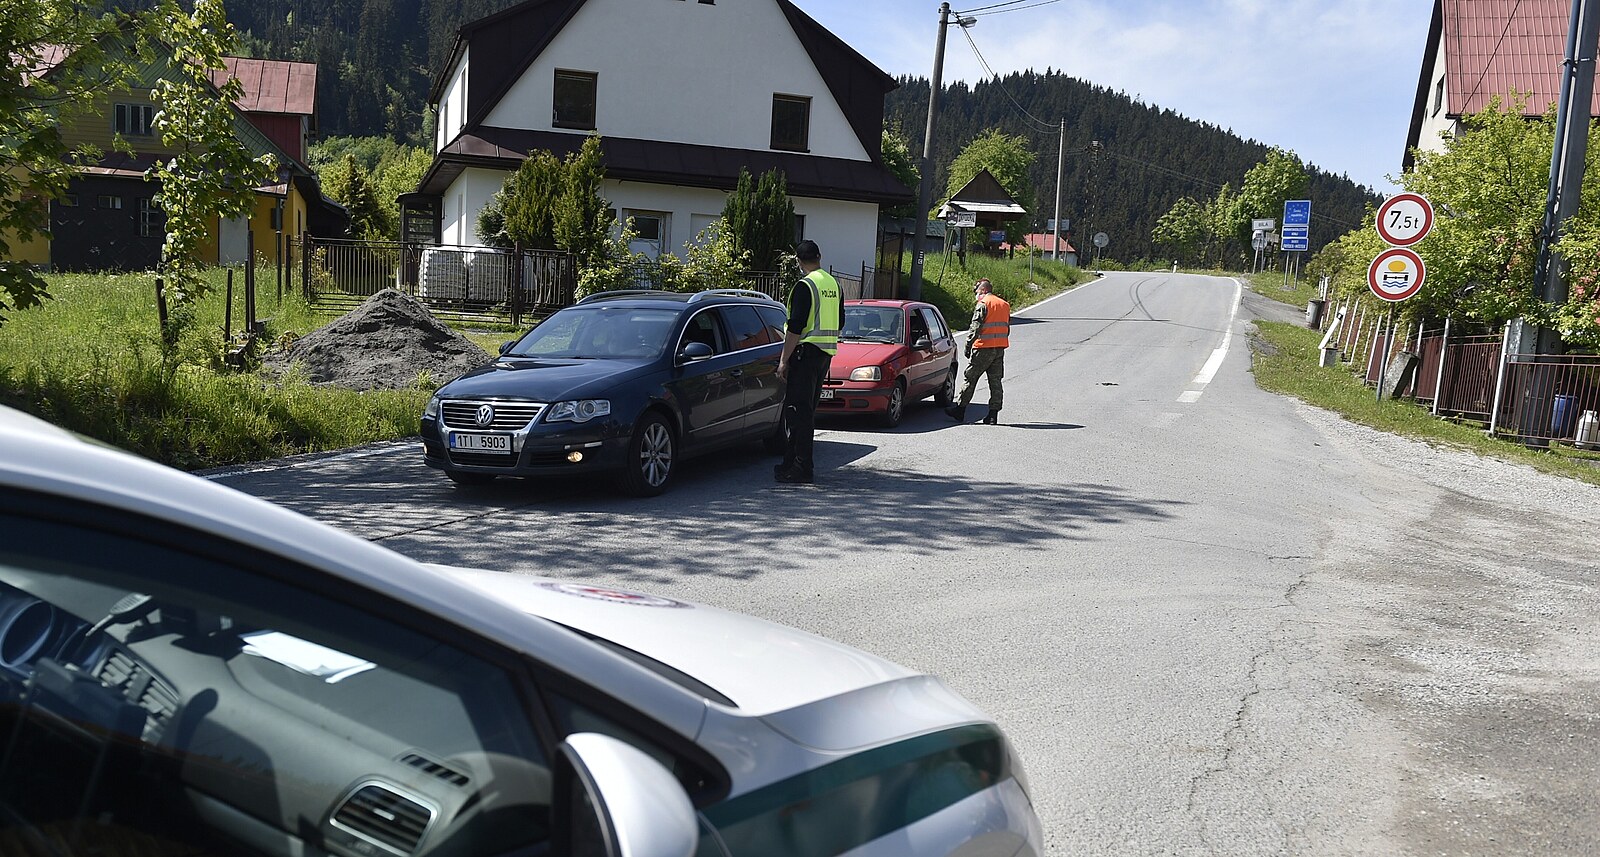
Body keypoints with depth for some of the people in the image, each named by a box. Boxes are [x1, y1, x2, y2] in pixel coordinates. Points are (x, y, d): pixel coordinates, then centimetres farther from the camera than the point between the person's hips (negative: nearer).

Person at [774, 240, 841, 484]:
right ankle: (792, 461, 20)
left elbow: (796, 326, -18)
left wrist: (784, 360, -15)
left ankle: (801, 468, -7)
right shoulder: (833, 284, 13)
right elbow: (839, 321, 21)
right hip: (826, 353, 9)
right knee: (807, 410, 14)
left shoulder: (805, 286, -13)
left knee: (798, 411, -6)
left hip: (806, 352, -9)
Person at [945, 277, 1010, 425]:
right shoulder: (1005, 304, 15)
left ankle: (959, 411, 7)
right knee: (995, 381, 8)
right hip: (1000, 349, 7)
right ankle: (993, 415, 5)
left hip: (984, 348, -7)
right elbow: (1007, 328, 18)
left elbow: (975, 328, -13)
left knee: (970, 378, 2)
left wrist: (968, 346, -9)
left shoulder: (983, 304, -8)